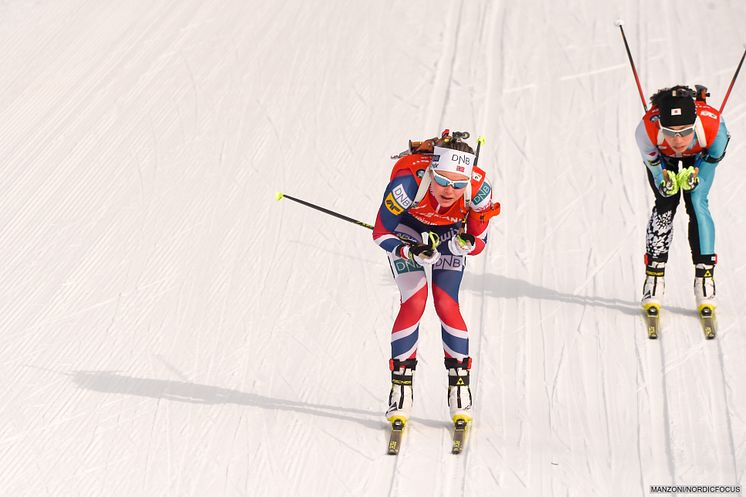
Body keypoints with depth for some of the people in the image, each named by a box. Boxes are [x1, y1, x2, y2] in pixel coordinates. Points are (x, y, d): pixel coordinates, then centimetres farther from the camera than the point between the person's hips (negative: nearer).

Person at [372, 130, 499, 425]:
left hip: (451, 232, 1)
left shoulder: (479, 189, -34)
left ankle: (460, 383, 4)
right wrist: (411, 253, -42)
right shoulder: (409, 182, -40)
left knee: (446, 304, -11)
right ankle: (401, 383, -2)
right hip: (407, 229, -1)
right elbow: (381, 234, -26)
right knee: (414, 302, -14)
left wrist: (465, 245, -39)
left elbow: (480, 242, -17)